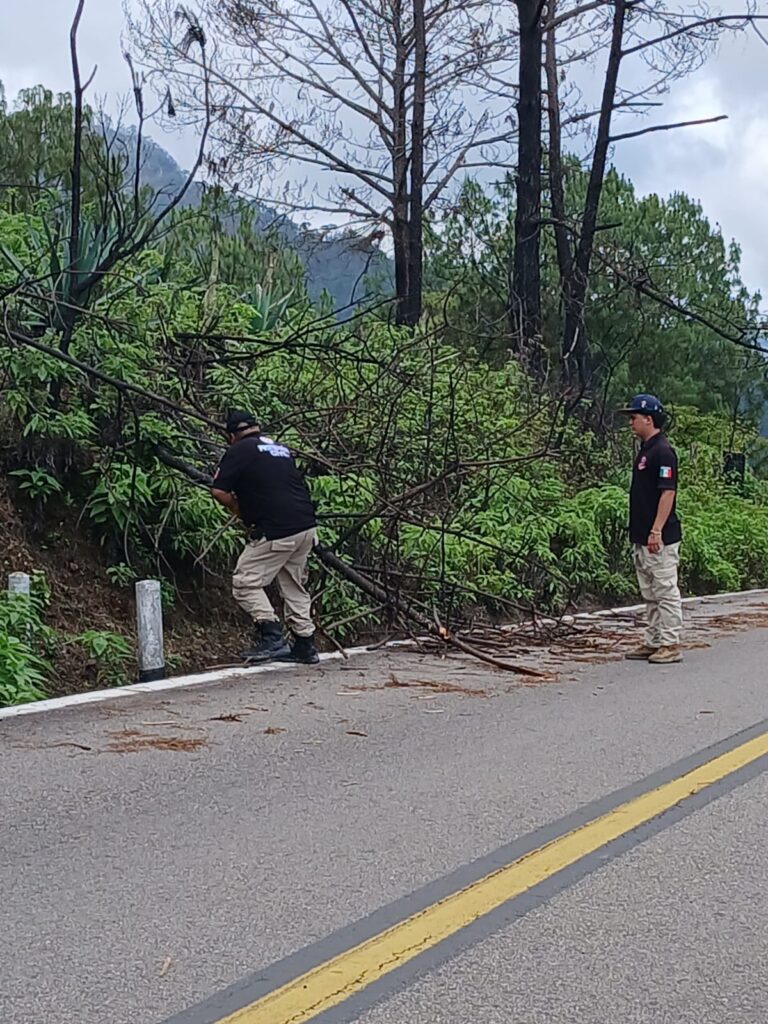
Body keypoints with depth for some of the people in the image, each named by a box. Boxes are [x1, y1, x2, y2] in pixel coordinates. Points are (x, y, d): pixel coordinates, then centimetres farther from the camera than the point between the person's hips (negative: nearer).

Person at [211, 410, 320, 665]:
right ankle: (305, 645, 17)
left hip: (275, 532, -7)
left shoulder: (239, 450, -1)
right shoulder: (282, 449, 21)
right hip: (307, 527, 8)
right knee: (294, 586, 17)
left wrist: (239, 510, 10)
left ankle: (271, 636, -11)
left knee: (245, 583, 1)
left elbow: (219, 491, -8)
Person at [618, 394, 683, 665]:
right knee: (650, 594, 14)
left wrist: (656, 531, -23)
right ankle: (653, 643, 20)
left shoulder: (662, 451, -14)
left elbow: (668, 492, -20)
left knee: (665, 591, -4)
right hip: (642, 537, 10)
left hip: (660, 538, -10)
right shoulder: (644, 450, 16)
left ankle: (670, 645, 1)